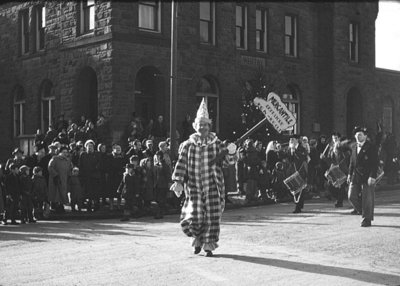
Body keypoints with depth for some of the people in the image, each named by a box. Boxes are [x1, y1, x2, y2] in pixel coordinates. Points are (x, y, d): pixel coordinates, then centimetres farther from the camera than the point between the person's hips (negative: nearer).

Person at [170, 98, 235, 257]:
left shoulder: (216, 144, 4)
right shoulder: (188, 145, 4)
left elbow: (227, 159, 2)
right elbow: (181, 163, 0)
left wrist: (229, 156, -21)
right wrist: (178, 181, -9)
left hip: (212, 186, 0)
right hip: (194, 186, 0)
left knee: (212, 216, -3)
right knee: (193, 216, -6)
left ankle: (208, 245, 10)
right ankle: (197, 238, 25)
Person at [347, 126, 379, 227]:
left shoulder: (371, 147, -7)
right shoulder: (354, 147, 12)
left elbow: (375, 163, -11)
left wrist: (372, 176, -18)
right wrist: (350, 174, 14)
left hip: (367, 177, -5)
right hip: (356, 176, 6)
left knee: (367, 199, 0)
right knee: (352, 196, -1)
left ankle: (367, 220, 11)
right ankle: (362, 211, 21)